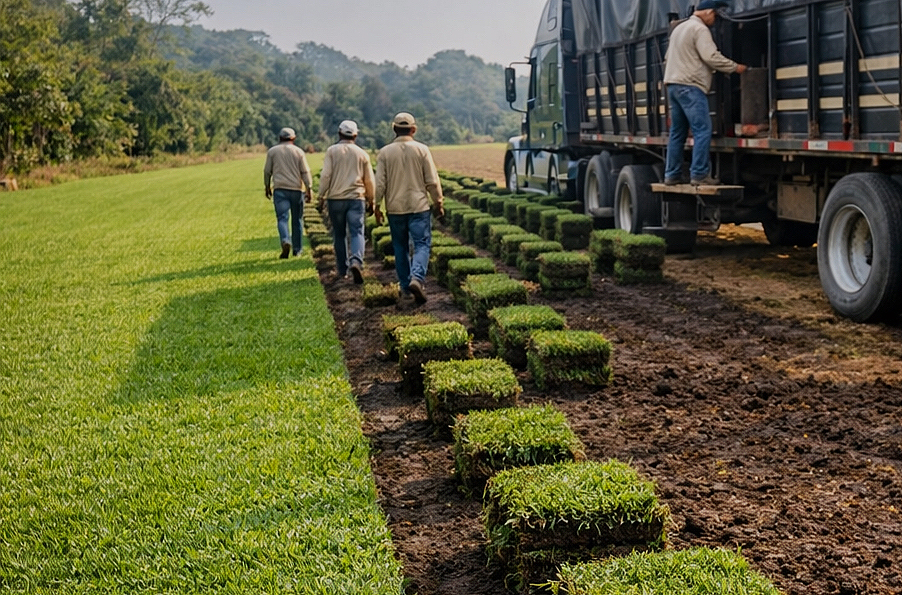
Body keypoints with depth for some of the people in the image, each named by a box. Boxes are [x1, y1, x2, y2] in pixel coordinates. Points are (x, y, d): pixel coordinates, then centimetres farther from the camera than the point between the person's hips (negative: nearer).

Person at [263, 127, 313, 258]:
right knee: (297, 219, 10)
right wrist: (309, 189, 0)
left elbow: (267, 171, 7)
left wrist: (267, 187, 18)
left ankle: (286, 241, -31)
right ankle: (297, 249, 16)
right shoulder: (299, 151, 4)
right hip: (296, 189, 1)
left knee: (282, 218, -5)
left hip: (279, 189, -1)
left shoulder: (272, 151, 6)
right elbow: (305, 172, -1)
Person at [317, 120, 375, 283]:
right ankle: (356, 260, -31)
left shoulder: (332, 151, 1)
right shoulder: (362, 154, 7)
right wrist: (371, 201, 20)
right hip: (356, 198, 0)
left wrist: (321, 196, 0)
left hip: (335, 198, 0)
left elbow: (325, 175, -6)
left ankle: (342, 270, 16)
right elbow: (370, 180, 10)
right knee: (356, 232, -5)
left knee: (339, 235, 10)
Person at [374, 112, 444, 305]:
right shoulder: (422, 150, -4)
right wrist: (439, 203, 7)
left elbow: (380, 183, -2)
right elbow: (432, 181, -3)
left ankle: (405, 285, 18)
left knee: (400, 247, 14)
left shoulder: (385, 152, -1)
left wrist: (377, 207, 7)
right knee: (422, 245, -1)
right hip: (419, 206, -2)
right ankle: (417, 278, -23)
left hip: (395, 208, 2)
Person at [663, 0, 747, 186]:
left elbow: (668, 58, 29)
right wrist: (735, 67, -6)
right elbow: (711, 57, -15)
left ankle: (672, 175, 9)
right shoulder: (700, 29, -7)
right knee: (702, 131, -10)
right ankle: (699, 175, -15)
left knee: (677, 133, 10)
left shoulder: (679, 28, 23)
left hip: (673, 84, 10)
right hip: (690, 86, -10)